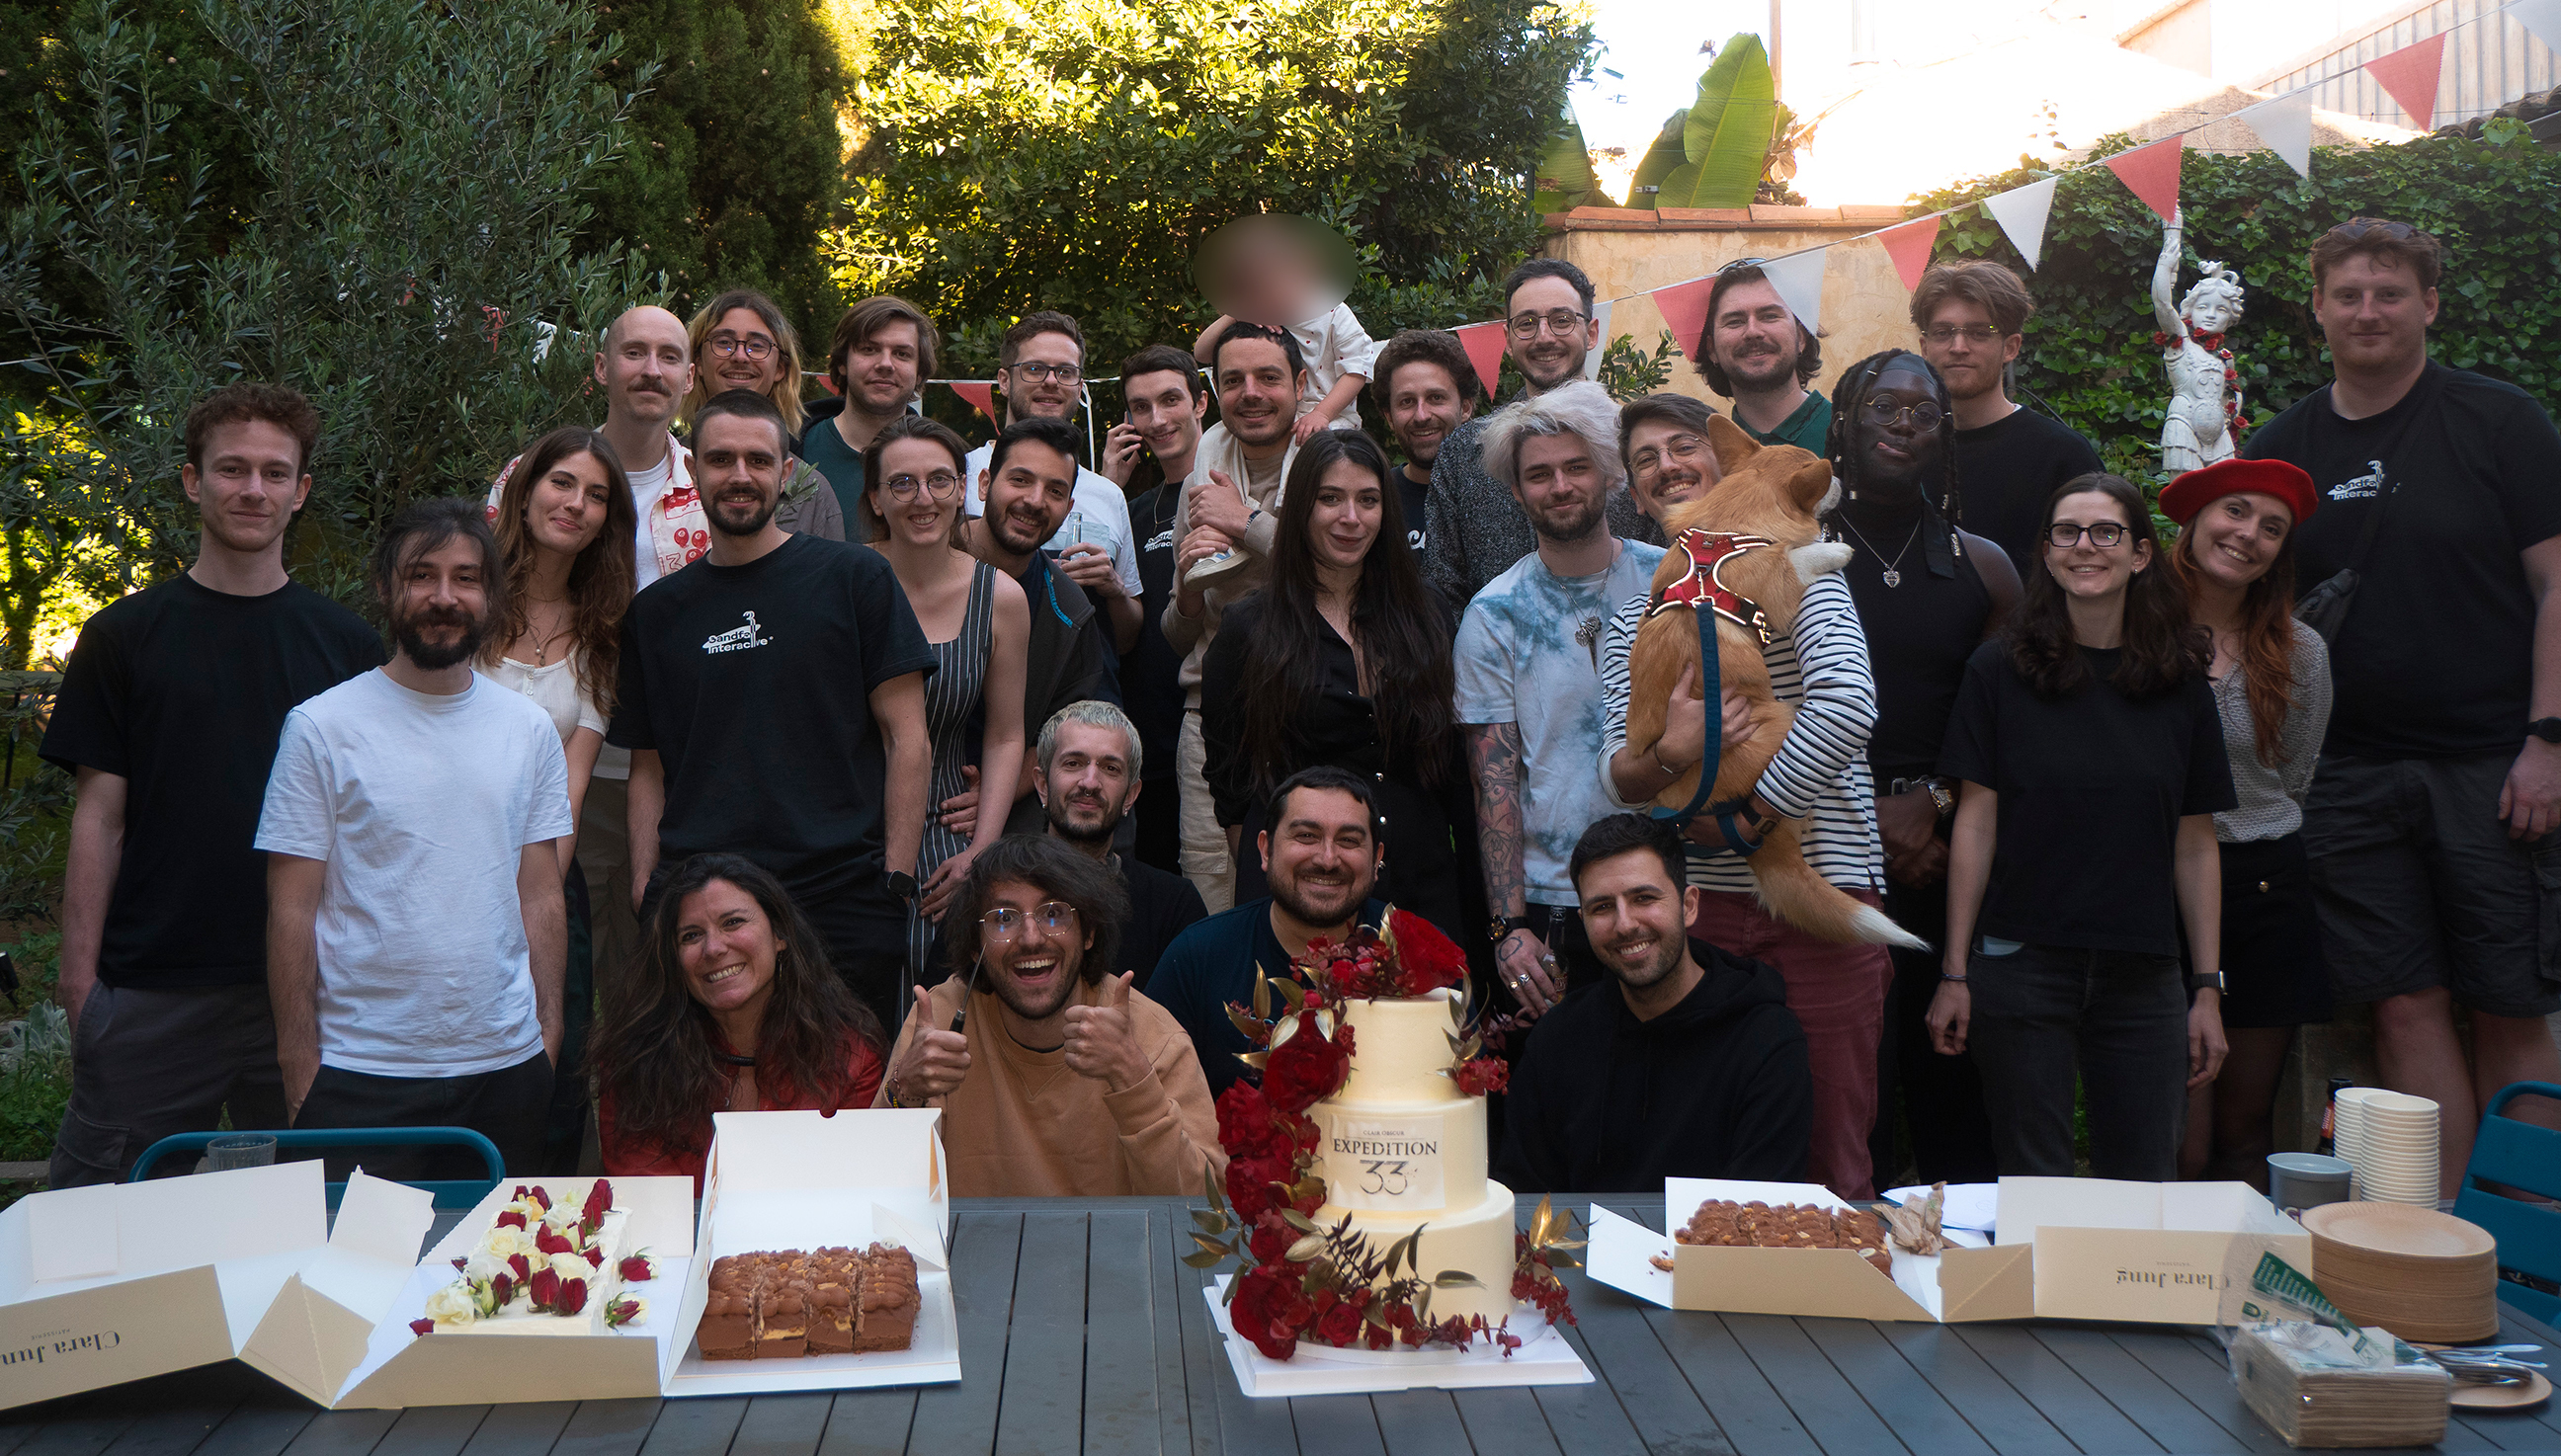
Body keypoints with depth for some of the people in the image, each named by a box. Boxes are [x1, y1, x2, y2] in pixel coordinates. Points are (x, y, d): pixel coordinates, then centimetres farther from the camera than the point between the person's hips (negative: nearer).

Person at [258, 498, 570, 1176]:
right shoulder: (320, 727, -3)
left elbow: (539, 898, 9)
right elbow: (292, 910, -3)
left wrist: (548, 1037, 3)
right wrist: (299, 1068, -7)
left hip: (506, 1064, 3)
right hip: (360, 1077, -3)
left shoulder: (529, 728, 8)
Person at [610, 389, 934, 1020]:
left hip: (844, 902, -2)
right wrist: (645, 890, 3)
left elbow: (907, 741, 0)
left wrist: (897, 882, -7)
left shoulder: (856, 578, 3)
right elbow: (648, 769, 15)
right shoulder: (656, 611, 13)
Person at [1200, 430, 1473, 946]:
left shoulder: (1422, 619, 8)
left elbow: (1454, 768, 11)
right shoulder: (1249, 629, 0)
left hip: (1421, 885, 3)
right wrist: (1260, 881, 2)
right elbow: (1229, 779, 5)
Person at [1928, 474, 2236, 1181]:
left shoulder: (2180, 684, 6)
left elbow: (2196, 847, 8)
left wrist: (2209, 989, 5)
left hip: (2143, 976, 2)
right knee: (2033, 1182, 3)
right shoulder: (2000, 670, -1)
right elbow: (1976, 824, -2)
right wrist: (1954, 973, -4)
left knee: (2145, 1188, 6)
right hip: (2021, 965, -2)